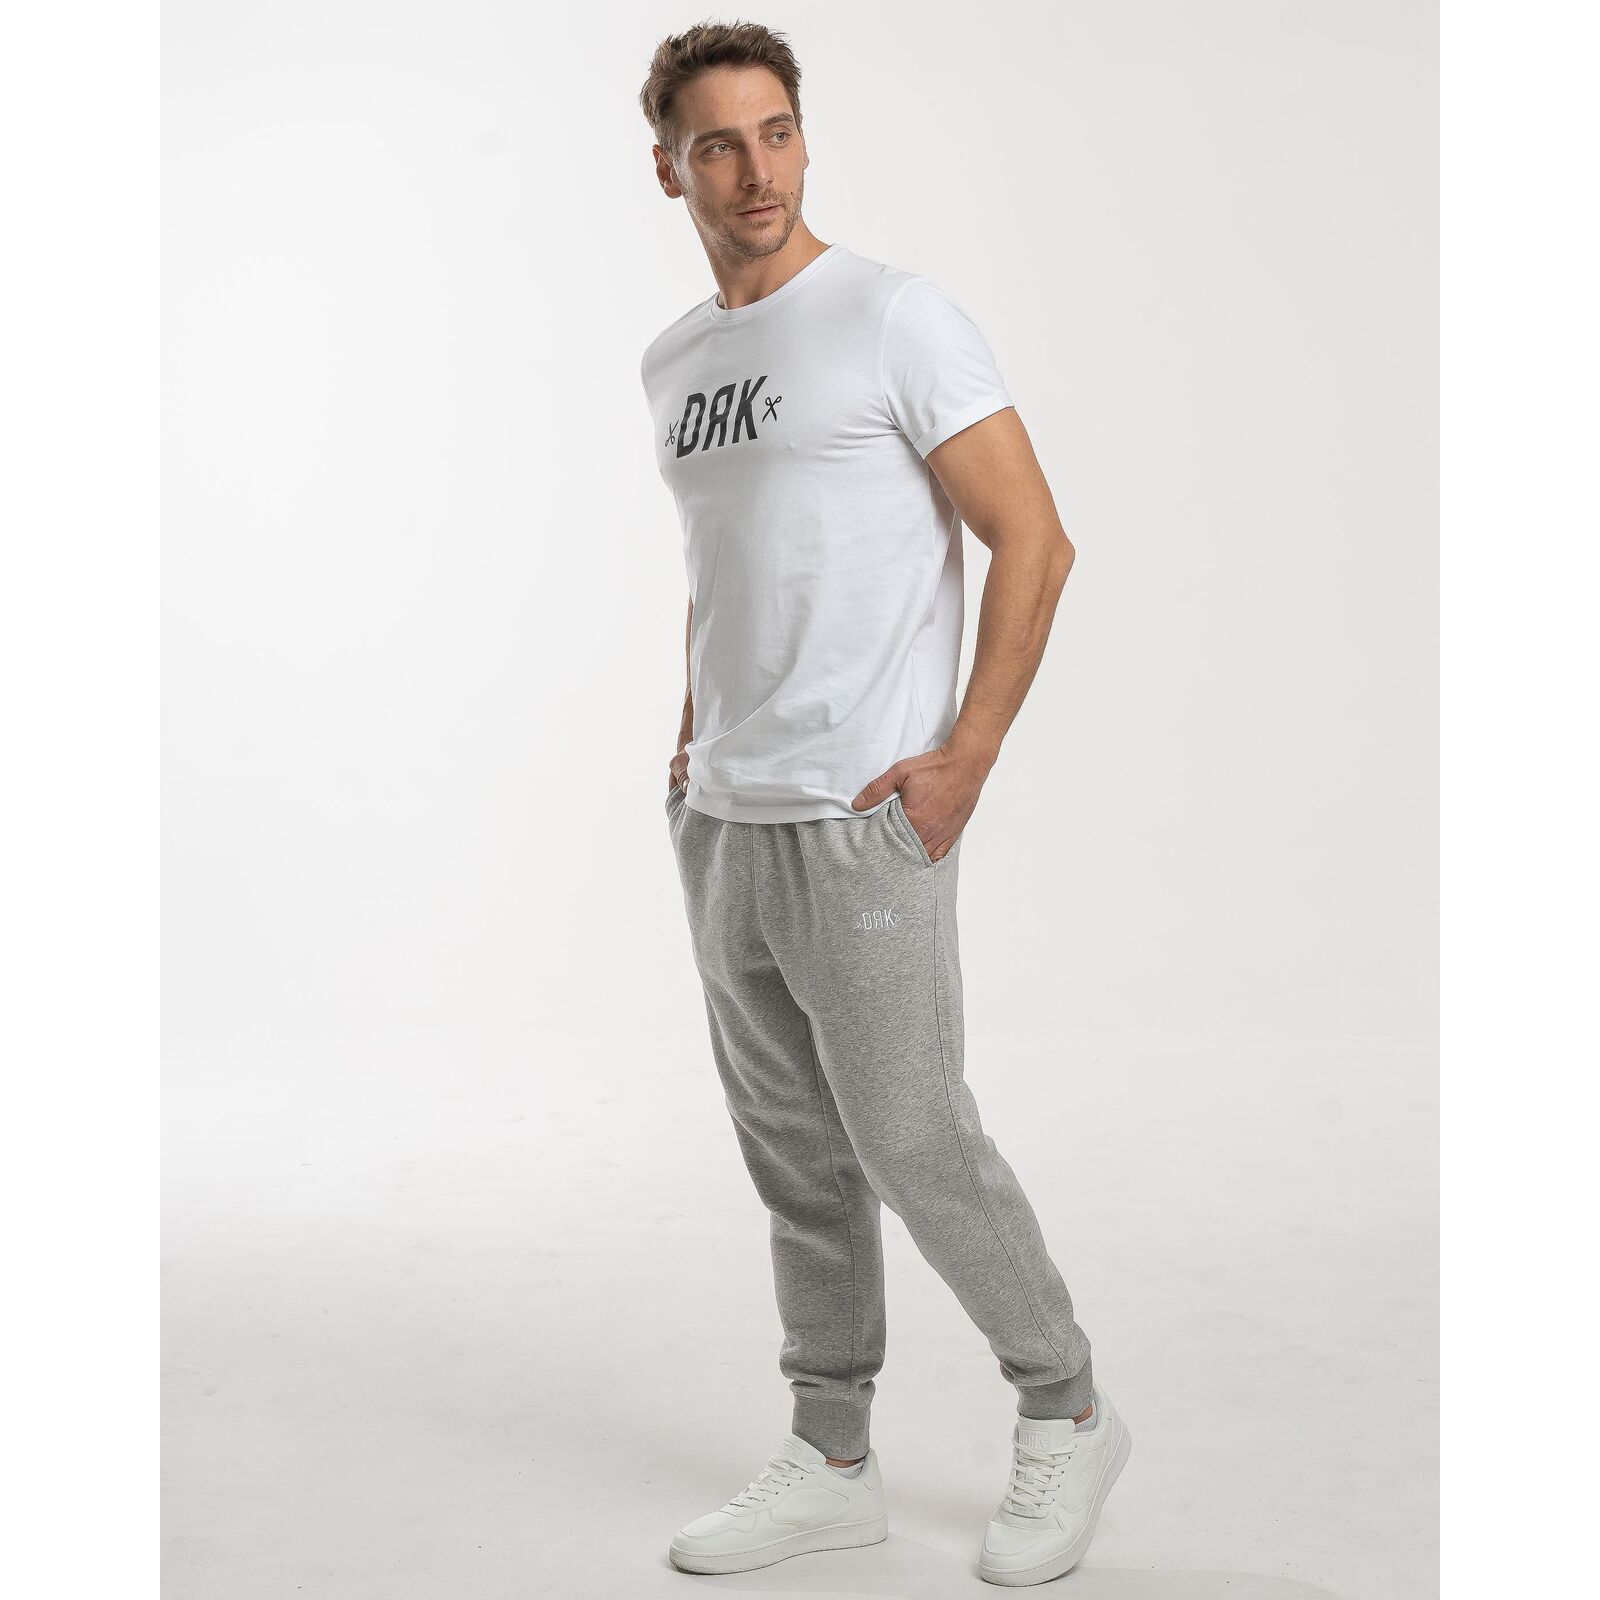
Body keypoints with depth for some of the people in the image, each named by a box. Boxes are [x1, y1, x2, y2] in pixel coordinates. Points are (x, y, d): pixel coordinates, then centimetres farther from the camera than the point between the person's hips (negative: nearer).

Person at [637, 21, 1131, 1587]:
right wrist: (697, 739, 15)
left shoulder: (895, 318, -8)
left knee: (912, 1147, -2)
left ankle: (1066, 1415, 19)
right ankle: (832, 1461, 24)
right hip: (720, 823, 7)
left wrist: (962, 762, -16)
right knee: (797, 1160, 13)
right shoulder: (673, 362, 14)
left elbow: (1034, 544, -11)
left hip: (861, 825, -7)